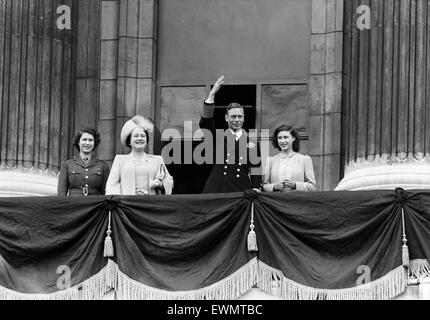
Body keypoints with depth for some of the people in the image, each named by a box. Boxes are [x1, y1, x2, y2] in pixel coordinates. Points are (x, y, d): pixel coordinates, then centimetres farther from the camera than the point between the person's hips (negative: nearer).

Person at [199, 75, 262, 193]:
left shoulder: (252, 142, 10)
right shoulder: (218, 137, 10)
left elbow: (256, 171, 10)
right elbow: (205, 121, -5)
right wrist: (212, 94, -12)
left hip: (242, 192, 0)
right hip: (216, 192, 0)